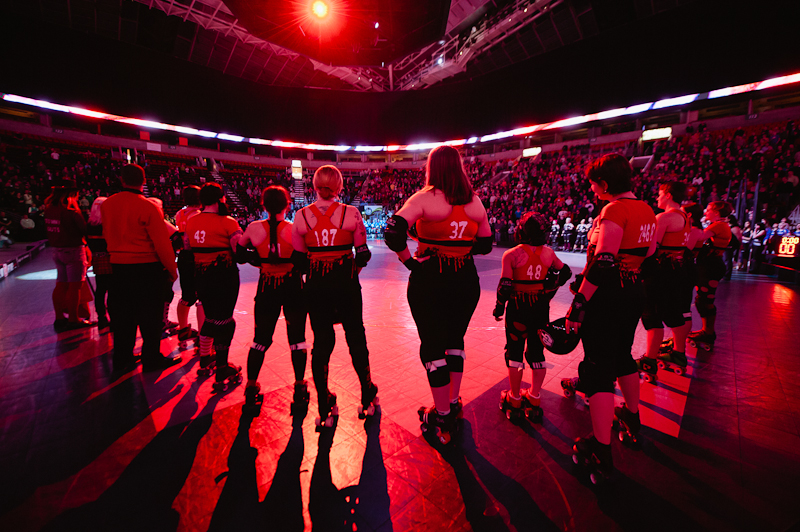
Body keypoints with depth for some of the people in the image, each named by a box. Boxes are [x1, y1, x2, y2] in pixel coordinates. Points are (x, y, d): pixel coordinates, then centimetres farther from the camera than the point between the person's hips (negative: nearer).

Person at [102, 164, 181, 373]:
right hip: (147, 268, -5)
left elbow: (107, 235, 12)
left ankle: (122, 360, 27)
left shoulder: (107, 205, 2)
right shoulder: (149, 207, -16)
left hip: (118, 267, 5)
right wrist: (172, 269, -5)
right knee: (149, 318, 7)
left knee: (122, 316, 16)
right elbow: (162, 243, -15)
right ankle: (151, 359, 17)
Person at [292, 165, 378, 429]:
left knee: (321, 342, 12)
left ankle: (324, 406, 21)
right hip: (346, 282, -1)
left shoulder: (301, 216, -3)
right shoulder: (351, 213, -8)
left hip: (316, 286, 2)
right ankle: (367, 396, 29)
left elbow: (299, 260, 1)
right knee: (356, 338, 14)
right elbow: (362, 254, -3)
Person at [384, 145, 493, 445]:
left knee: (432, 347, 9)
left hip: (430, 280, -4)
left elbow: (393, 232, -22)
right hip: (466, 280, 5)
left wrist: (408, 260, -8)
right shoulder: (475, 201, 3)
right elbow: (485, 245, 11)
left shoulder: (425, 198, -11)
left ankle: (442, 419, 23)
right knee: (455, 340, 22)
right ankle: (453, 404, 37)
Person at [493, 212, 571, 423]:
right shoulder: (548, 253, 0)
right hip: (541, 309, 4)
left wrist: (499, 307, -3)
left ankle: (514, 401, 19)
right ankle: (534, 400, 24)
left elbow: (505, 285, -16)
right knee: (537, 353, 15)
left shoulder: (511, 255, -13)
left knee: (515, 353, 9)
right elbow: (565, 272, 14)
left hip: (518, 310, -3)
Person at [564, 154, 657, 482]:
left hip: (607, 295, -9)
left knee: (598, 367, -3)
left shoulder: (614, 210, -18)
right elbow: (649, 253, 18)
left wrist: (578, 303, -27)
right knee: (622, 355, 26)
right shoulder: (646, 210, 9)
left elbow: (603, 262, -27)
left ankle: (601, 452, 3)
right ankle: (632, 417, 46)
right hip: (633, 292, 9)